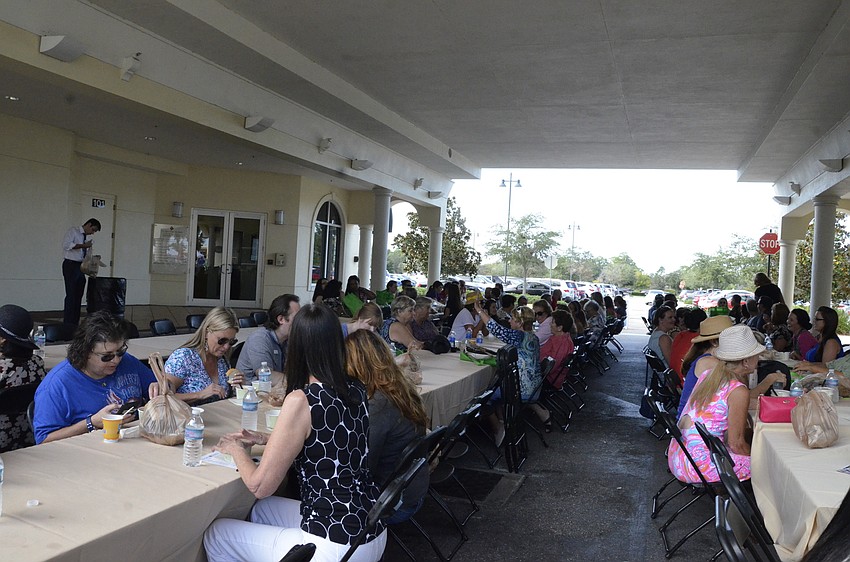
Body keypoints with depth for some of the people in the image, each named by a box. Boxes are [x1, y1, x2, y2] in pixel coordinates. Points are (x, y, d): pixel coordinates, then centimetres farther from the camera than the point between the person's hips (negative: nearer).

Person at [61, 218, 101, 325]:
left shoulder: (84, 237, 18)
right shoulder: (73, 231, -2)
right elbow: (66, 244, -17)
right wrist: (83, 245, -17)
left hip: (81, 267, 7)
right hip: (71, 265, -7)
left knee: (78, 296, 9)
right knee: (71, 295, -7)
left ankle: (75, 323, 15)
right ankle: (68, 323, -2)